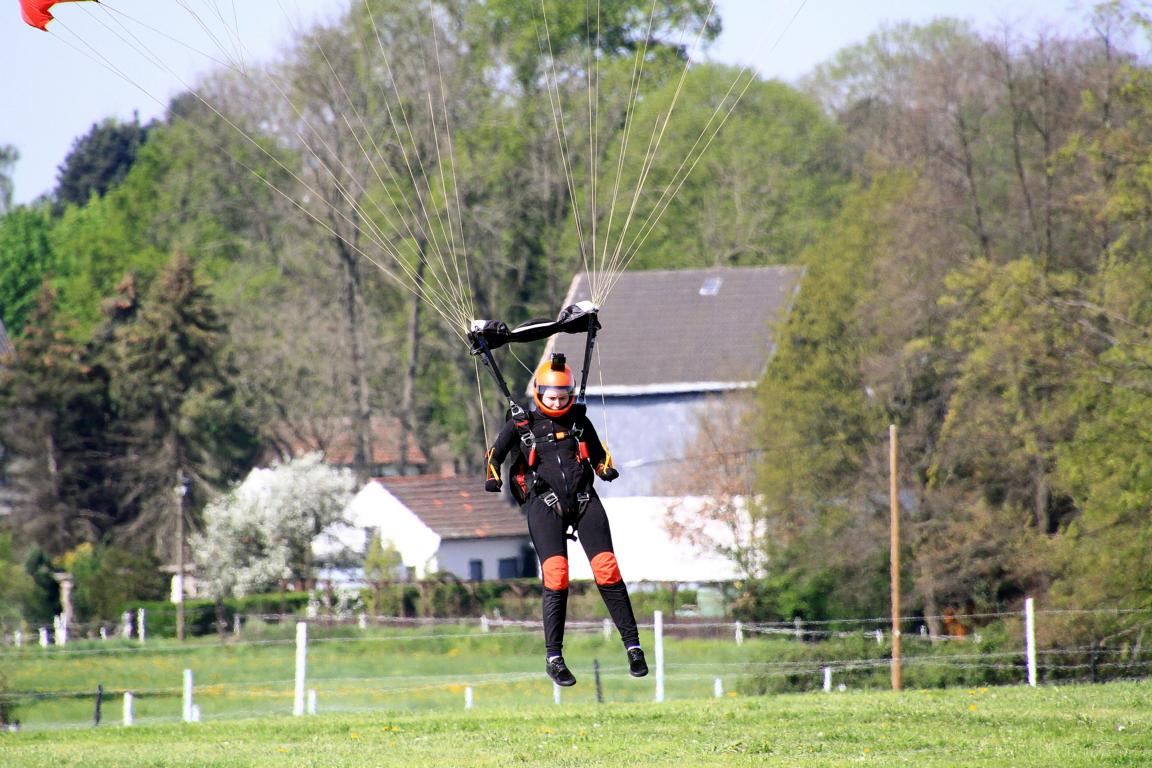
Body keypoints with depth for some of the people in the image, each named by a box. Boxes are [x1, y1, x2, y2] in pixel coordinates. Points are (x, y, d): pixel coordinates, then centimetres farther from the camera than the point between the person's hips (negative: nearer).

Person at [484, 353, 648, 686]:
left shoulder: (579, 420, 18)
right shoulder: (521, 425, 12)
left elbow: (598, 455, 25)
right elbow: (495, 454, 10)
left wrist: (607, 470, 4)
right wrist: (493, 478, -10)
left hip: (584, 499, 2)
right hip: (544, 503, -2)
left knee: (607, 570, -10)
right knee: (555, 574, -17)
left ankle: (633, 646, -4)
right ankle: (554, 658, -9)